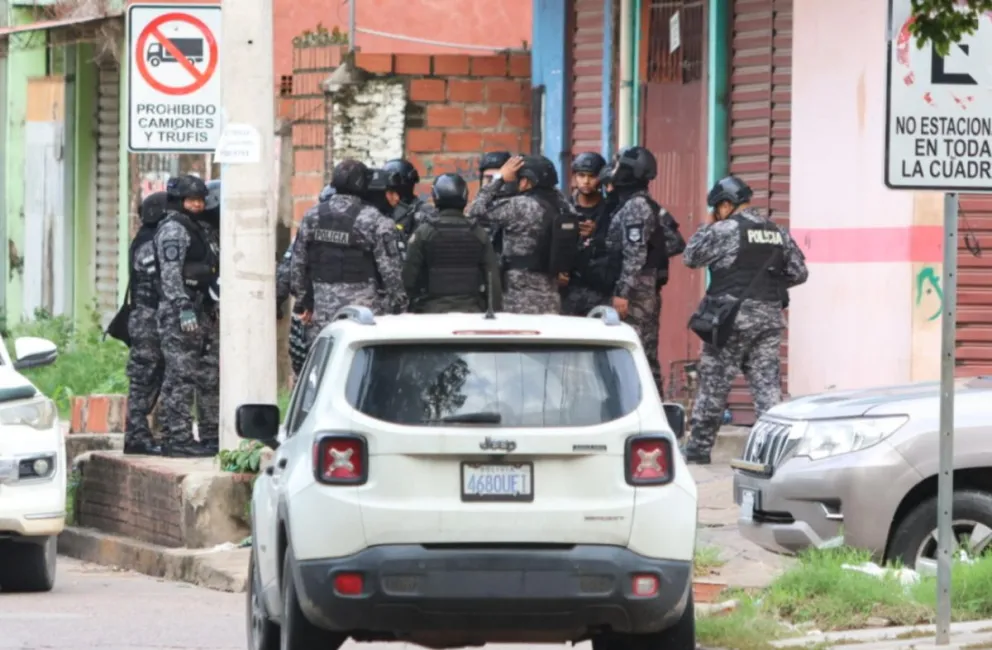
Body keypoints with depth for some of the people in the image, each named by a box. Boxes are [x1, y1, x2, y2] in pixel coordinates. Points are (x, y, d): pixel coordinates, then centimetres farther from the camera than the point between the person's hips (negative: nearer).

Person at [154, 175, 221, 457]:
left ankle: (211, 436, 18)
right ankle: (177, 438, -11)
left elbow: (216, 270, 27)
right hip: (179, 313, -9)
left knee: (211, 375, 11)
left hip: (205, 312, 9)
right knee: (181, 377, -10)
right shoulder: (173, 230, -8)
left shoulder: (204, 230, 21)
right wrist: (184, 308, -24)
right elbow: (170, 274, -17)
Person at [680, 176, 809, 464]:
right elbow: (799, 273, 11)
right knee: (767, 384, 4)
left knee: (713, 383, 3)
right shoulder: (778, 233, 10)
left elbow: (691, 257, -3)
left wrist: (706, 226, 9)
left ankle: (698, 448, 9)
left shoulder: (725, 230, -9)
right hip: (770, 317, 5)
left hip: (733, 318, -5)